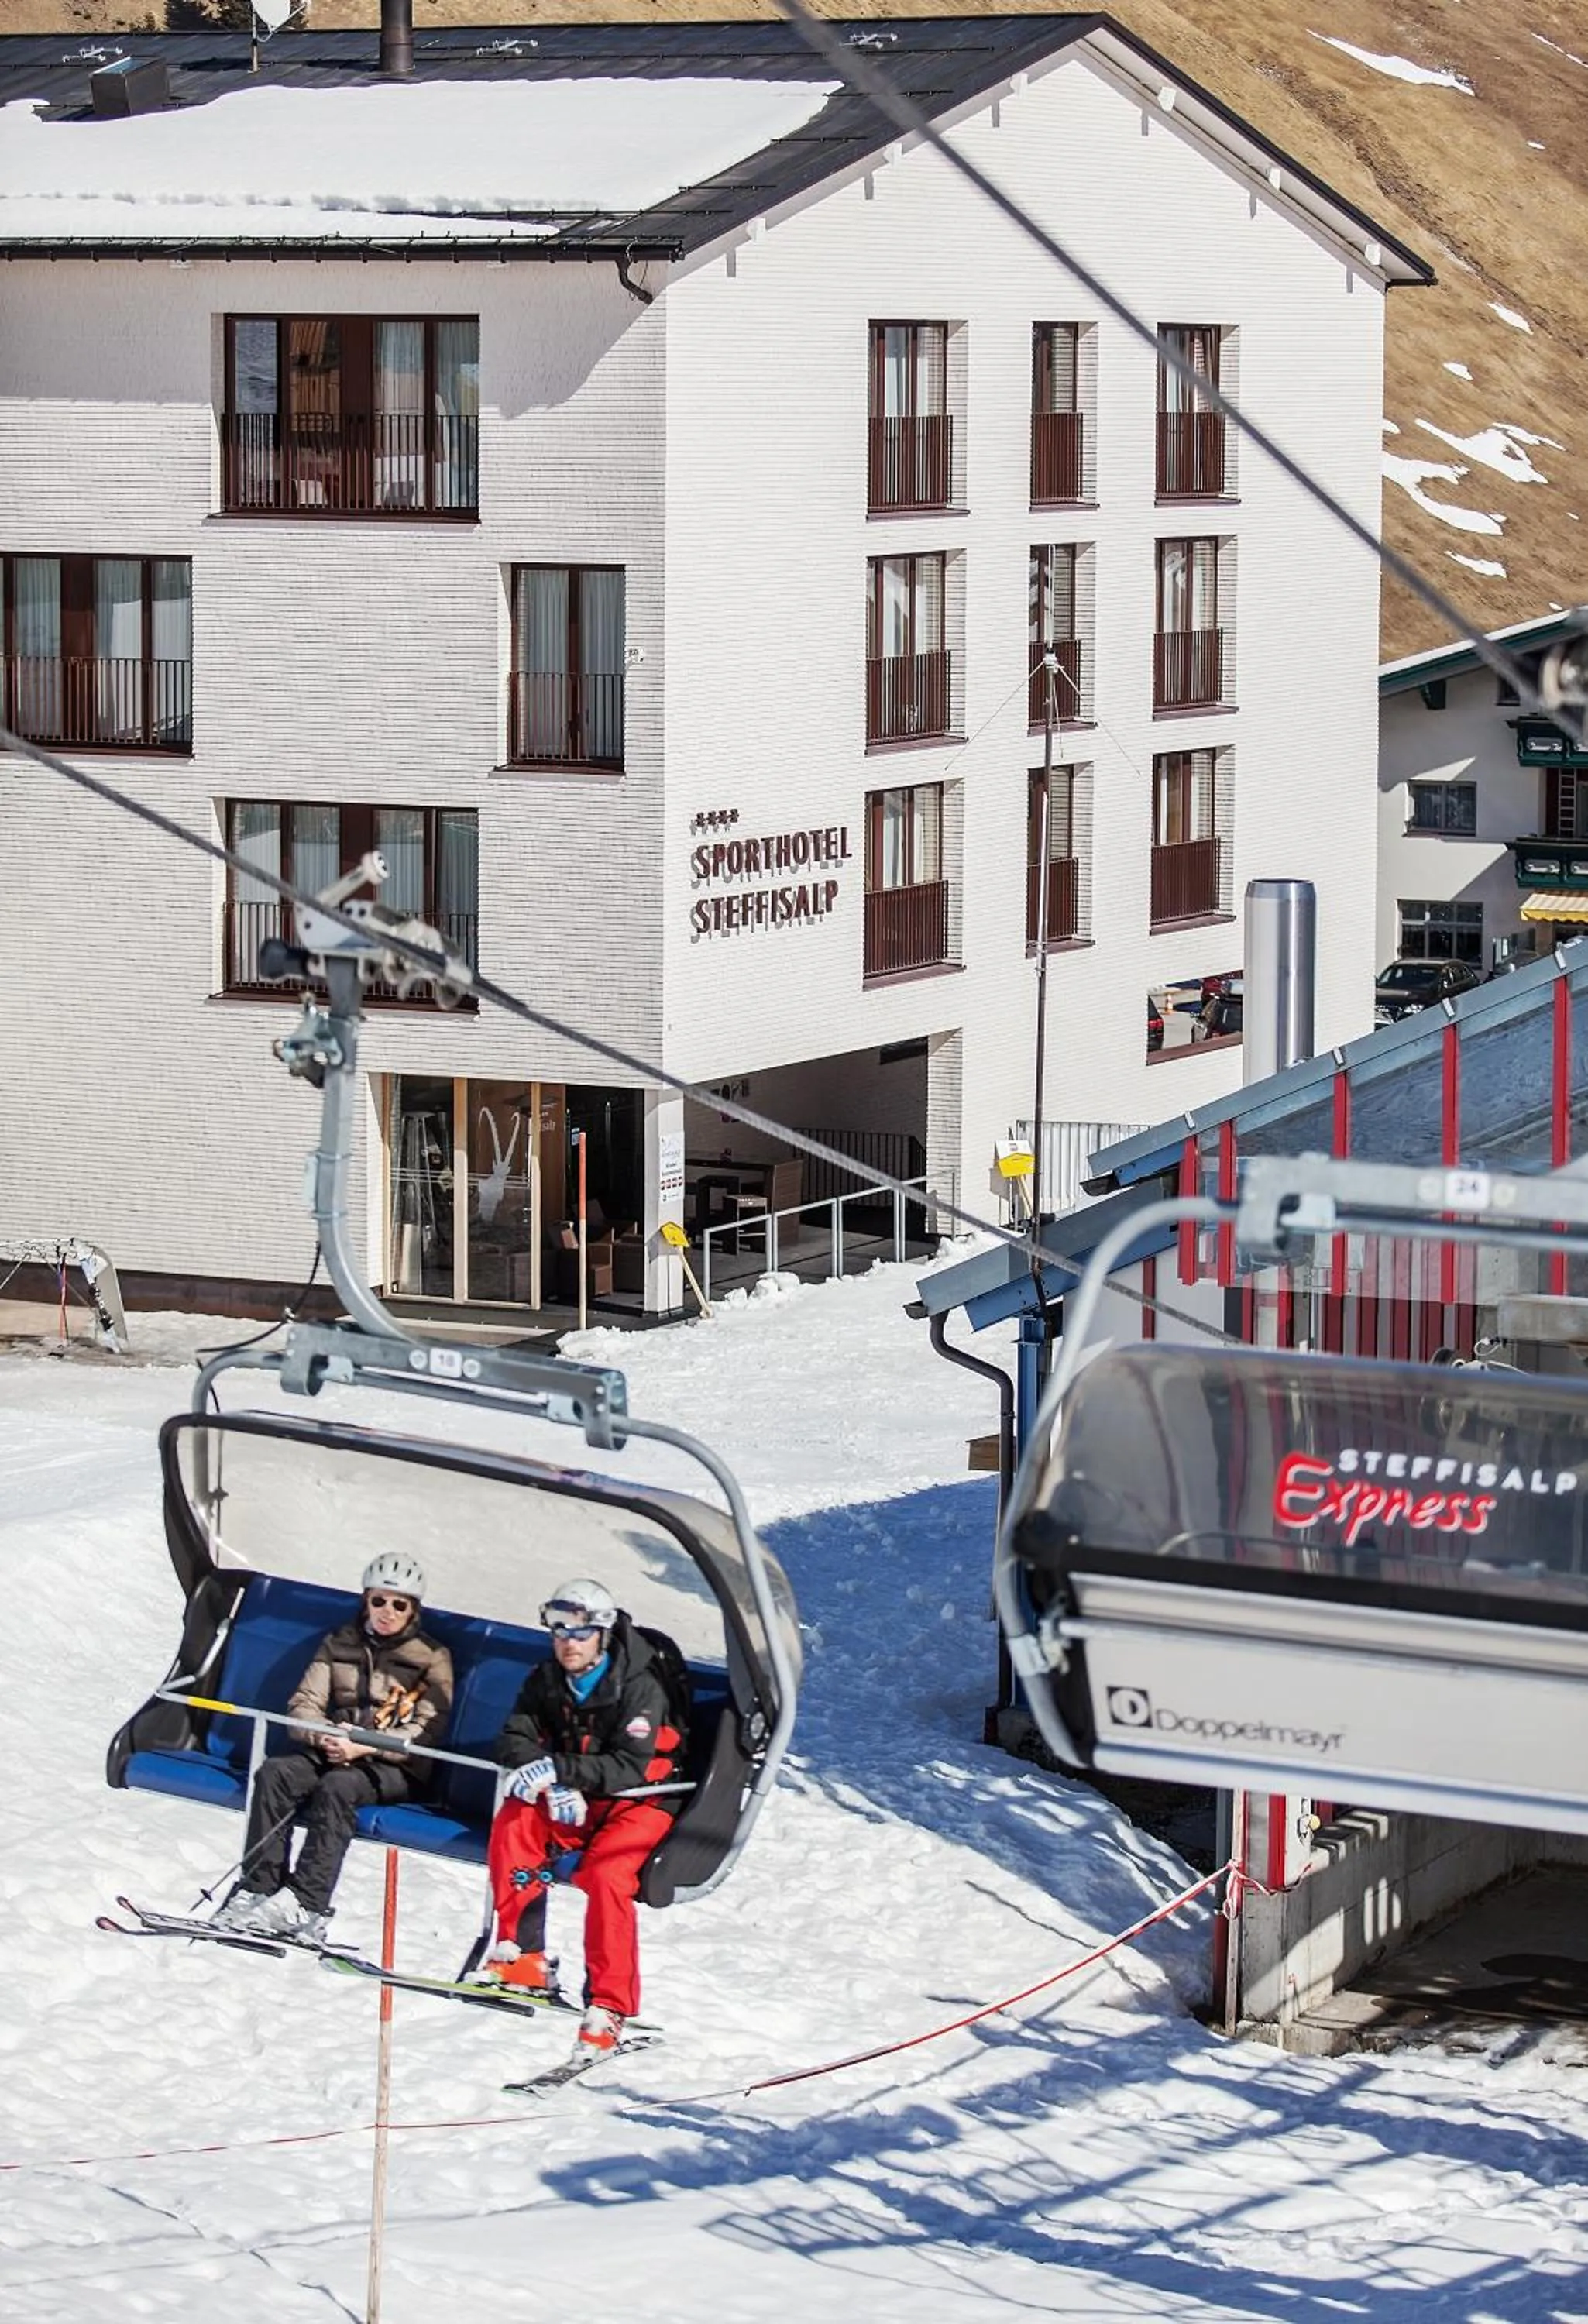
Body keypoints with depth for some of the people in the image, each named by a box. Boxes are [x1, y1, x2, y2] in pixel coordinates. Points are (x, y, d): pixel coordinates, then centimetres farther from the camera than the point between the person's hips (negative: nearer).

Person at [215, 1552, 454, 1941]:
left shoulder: (432, 1659, 4)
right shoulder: (339, 1645, 16)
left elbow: (425, 1734, -7)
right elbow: (304, 1704, 9)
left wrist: (363, 1747, -20)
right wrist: (323, 1735, -15)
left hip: (393, 1767, -4)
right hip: (330, 1750, 4)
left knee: (337, 1787, -36)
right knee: (274, 1773, -27)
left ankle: (305, 1906, -43)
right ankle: (258, 1890, -32)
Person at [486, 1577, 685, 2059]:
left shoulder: (640, 1687, -16)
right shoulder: (546, 1681, 1)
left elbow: (629, 1769, -25)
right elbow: (514, 1741, -7)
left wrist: (559, 1768, -36)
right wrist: (555, 1785, -26)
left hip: (639, 1802, -5)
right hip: (571, 1803, 5)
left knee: (606, 1874, -33)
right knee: (514, 1820, -23)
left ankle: (610, 2007, -31)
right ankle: (521, 1954, -23)